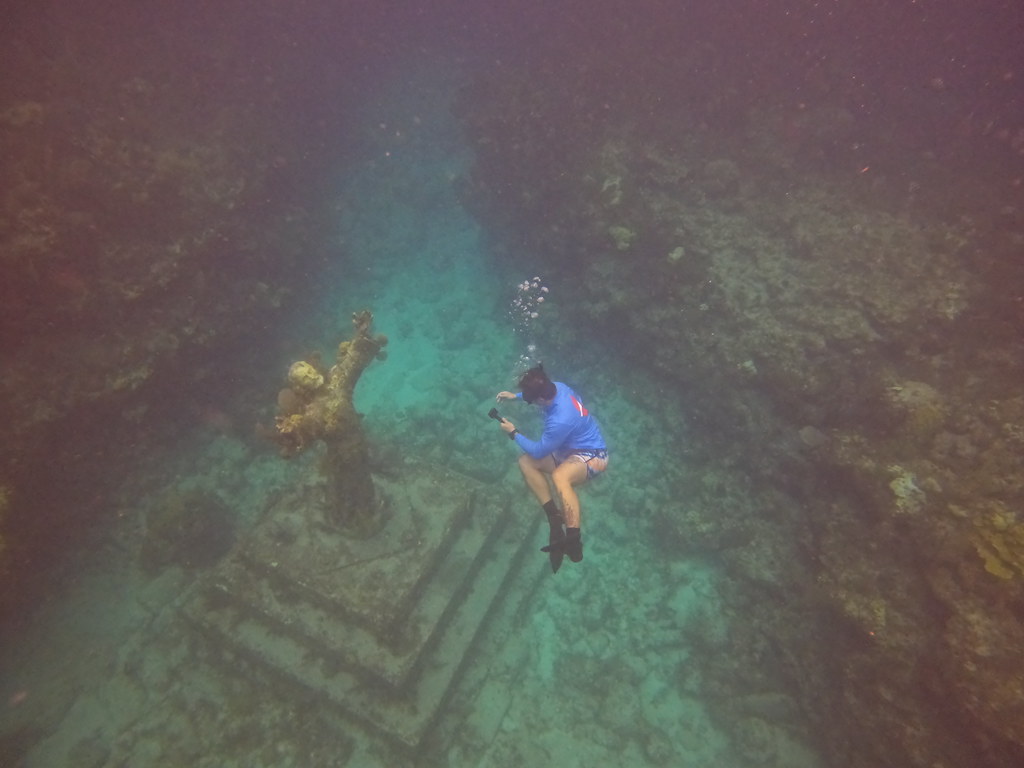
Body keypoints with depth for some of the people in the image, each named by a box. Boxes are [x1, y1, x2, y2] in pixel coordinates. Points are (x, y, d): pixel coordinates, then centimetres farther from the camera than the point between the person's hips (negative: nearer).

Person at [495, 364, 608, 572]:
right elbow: (535, 392, 18)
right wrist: (514, 396, 9)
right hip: (571, 449, 10)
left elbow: (538, 451, -19)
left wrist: (513, 433, -7)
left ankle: (573, 542, -33)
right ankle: (555, 518, -13)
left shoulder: (560, 421, -35)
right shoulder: (557, 387, -11)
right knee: (525, 462, -9)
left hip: (592, 455, -10)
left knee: (559, 476, -42)